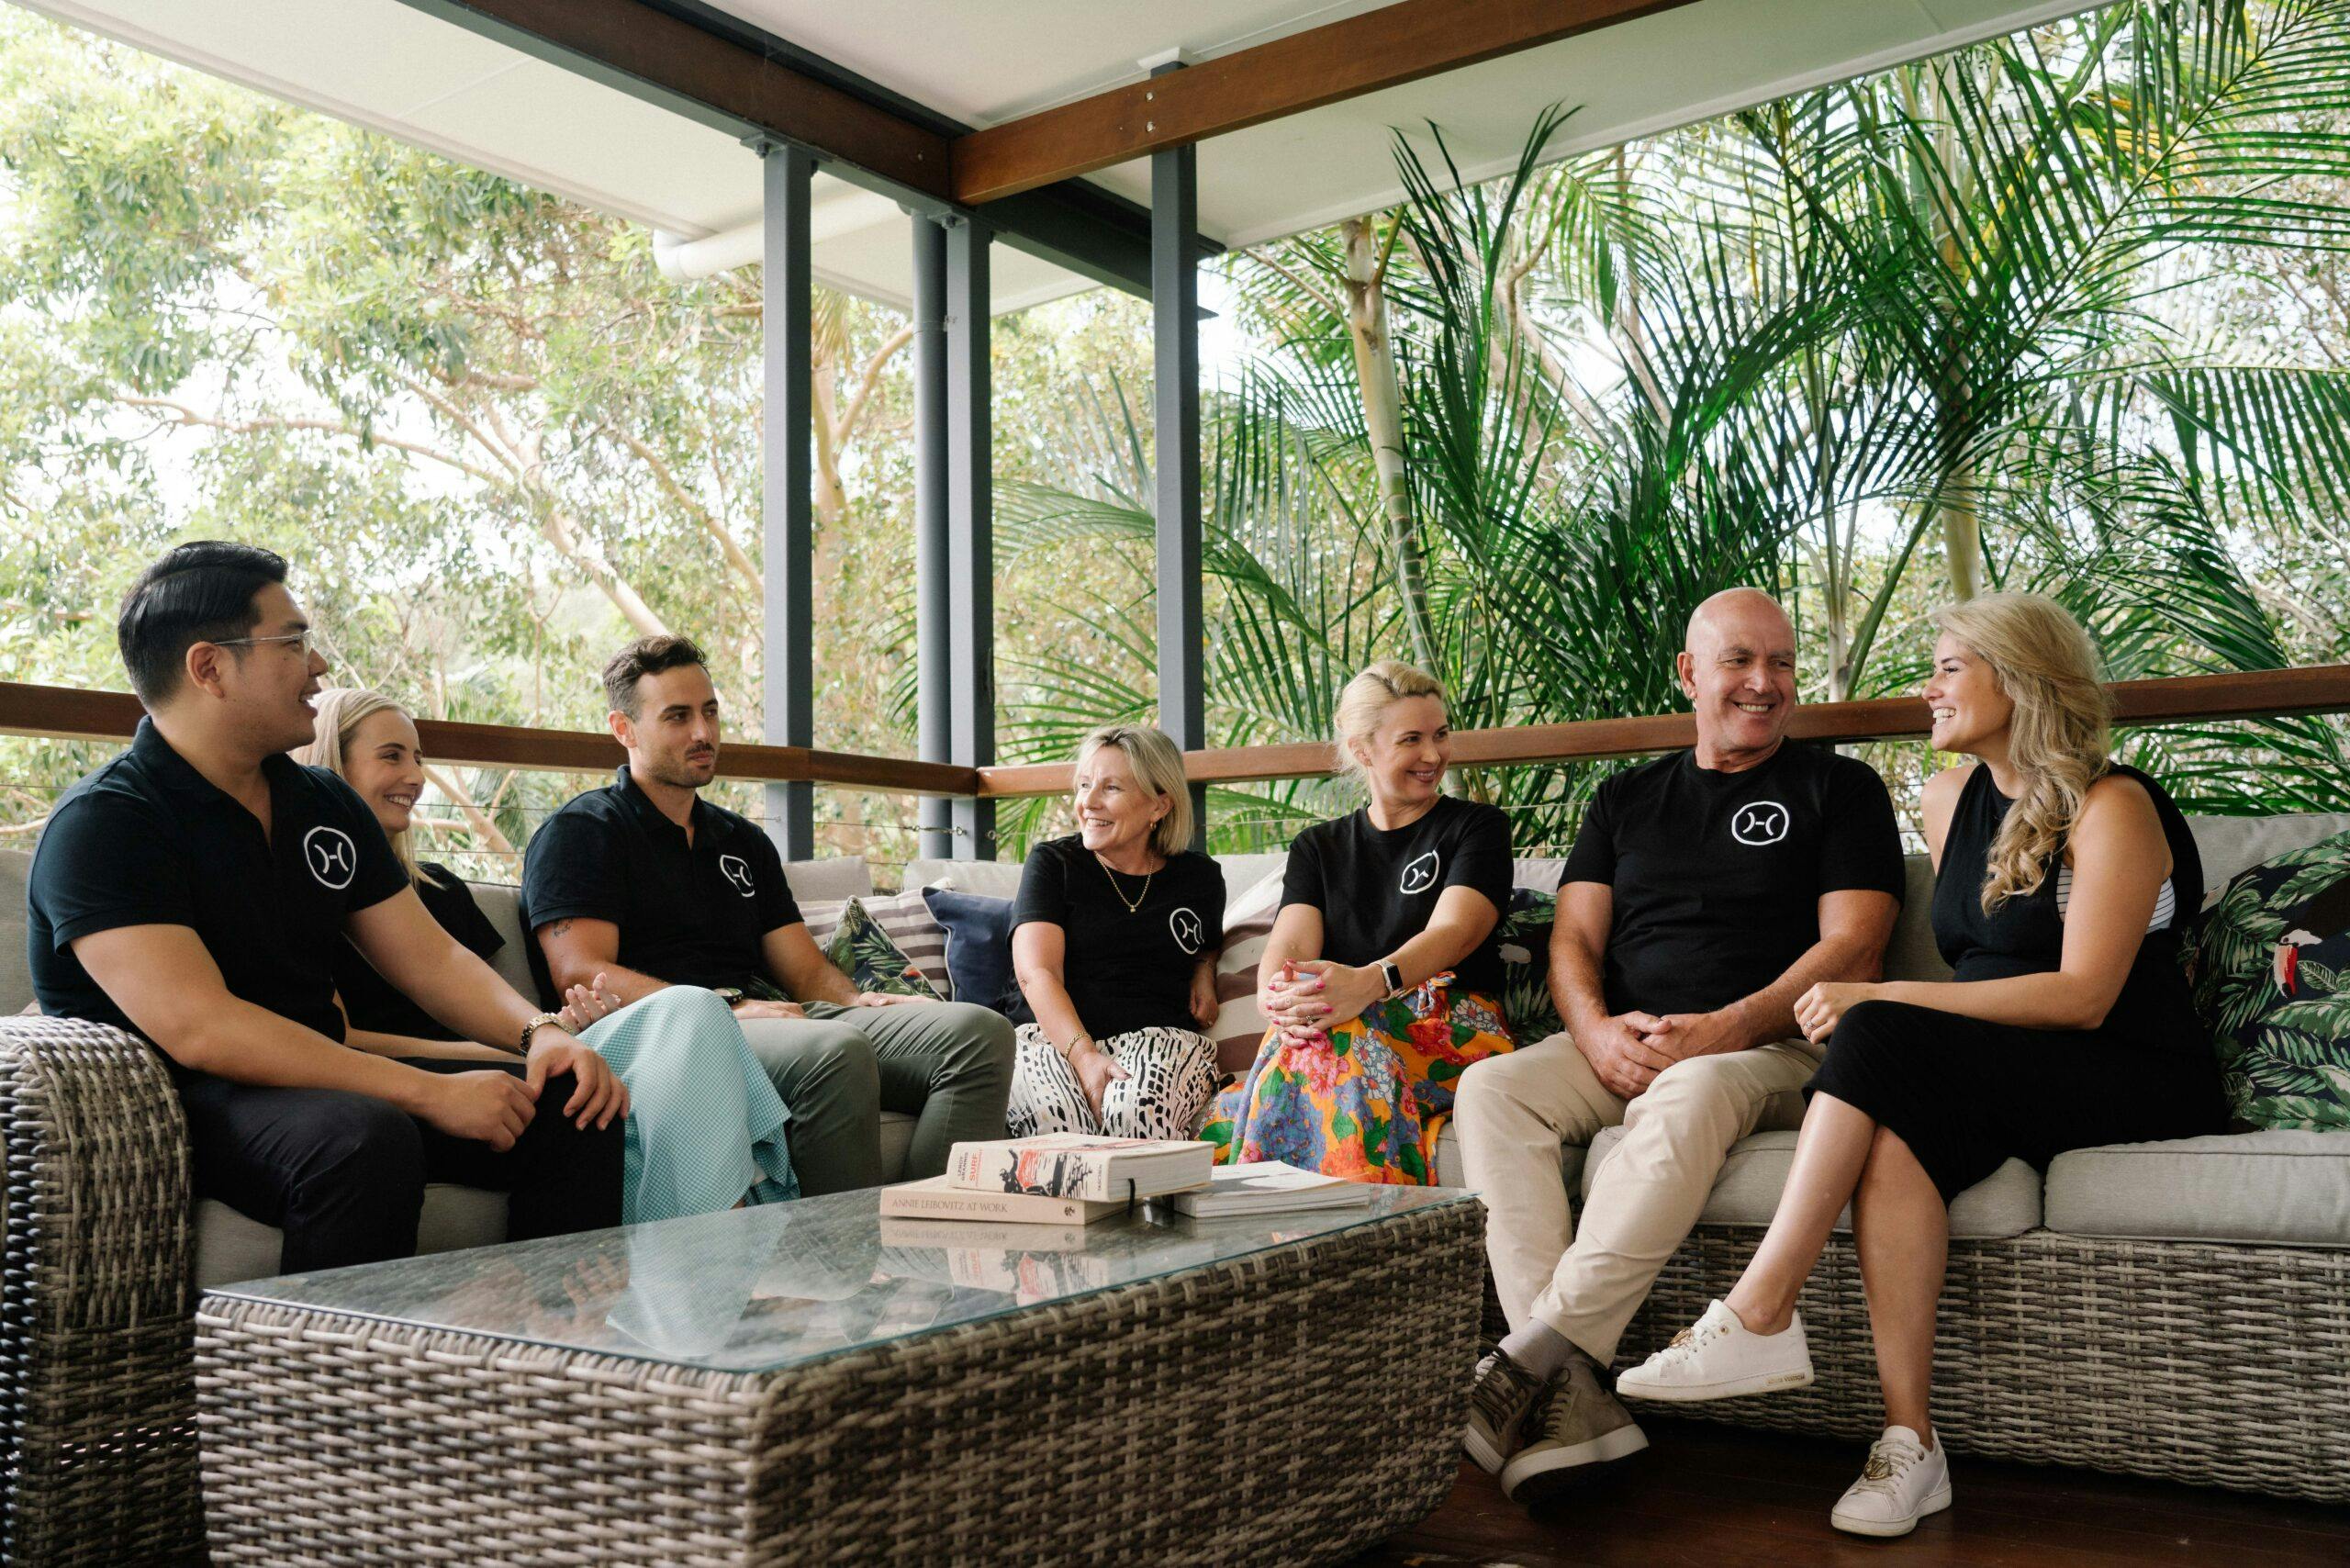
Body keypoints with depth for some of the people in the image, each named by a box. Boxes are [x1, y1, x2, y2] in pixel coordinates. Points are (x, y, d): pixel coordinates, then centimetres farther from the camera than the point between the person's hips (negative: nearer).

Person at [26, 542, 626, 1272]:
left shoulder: (325, 803, 13)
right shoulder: (101, 824, -11)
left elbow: (430, 956, 13)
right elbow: (197, 1027, -23)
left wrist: (540, 1033, -9)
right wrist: (430, 1092, -27)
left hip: (319, 1082, 8)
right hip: (177, 1104, -7)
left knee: (572, 1104, -8)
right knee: (366, 1138, -37)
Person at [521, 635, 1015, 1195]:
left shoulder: (744, 842, 29)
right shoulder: (578, 833, 8)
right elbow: (581, 975, -7)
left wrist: (864, 1000, -1)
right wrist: (727, 1006, -19)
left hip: (773, 1017, 7)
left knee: (979, 1030, -17)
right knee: (833, 1049, -38)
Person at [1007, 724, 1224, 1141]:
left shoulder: (1198, 877, 15)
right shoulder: (1052, 863, 8)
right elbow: (1036, 973, -5)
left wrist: (1204, 973, 12)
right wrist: (1085, 1056, -21)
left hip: (1162, 1041, 1)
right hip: (1056, 1039, -1)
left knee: (1138, 1109, -36)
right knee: (1058, 1116, -37)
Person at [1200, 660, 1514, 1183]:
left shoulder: (1477, 826, 12)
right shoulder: (1318, 846, 22)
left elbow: (1453, 932, -8)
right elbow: (1290, 943, 4)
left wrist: (1369, 983, -30)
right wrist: (1276, 993, -24)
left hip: (1453, 1030, -2)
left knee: (1335, 1040, -35)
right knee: (1305, 1029, -35)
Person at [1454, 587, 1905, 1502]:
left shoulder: (1839, 789, 11)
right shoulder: (1627, 797, 22)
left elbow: (1853, 951, -1)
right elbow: (1574, 937, 14)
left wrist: (1724, 1030, -16)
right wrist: (1596, 1030, -10)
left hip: (1772, 1049, -4)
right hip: (1622, 1046, 4)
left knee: (1692, 1095, -39)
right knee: (1490, 1090, -25)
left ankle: (1529, 1361, -37)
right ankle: (1572, 1397, -35)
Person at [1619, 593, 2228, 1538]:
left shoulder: (2113, 807, -8)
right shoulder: (1951, 800, 14)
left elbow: (2081, 996, -19)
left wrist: (1880, 999, -24)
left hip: (2139, 1085, -6)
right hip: (1999, 1085, 6)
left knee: (1882, 1040, -31)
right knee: (1894, 1138, -30)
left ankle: (1757, 1317, -31)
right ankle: (1908, 1445, -31)